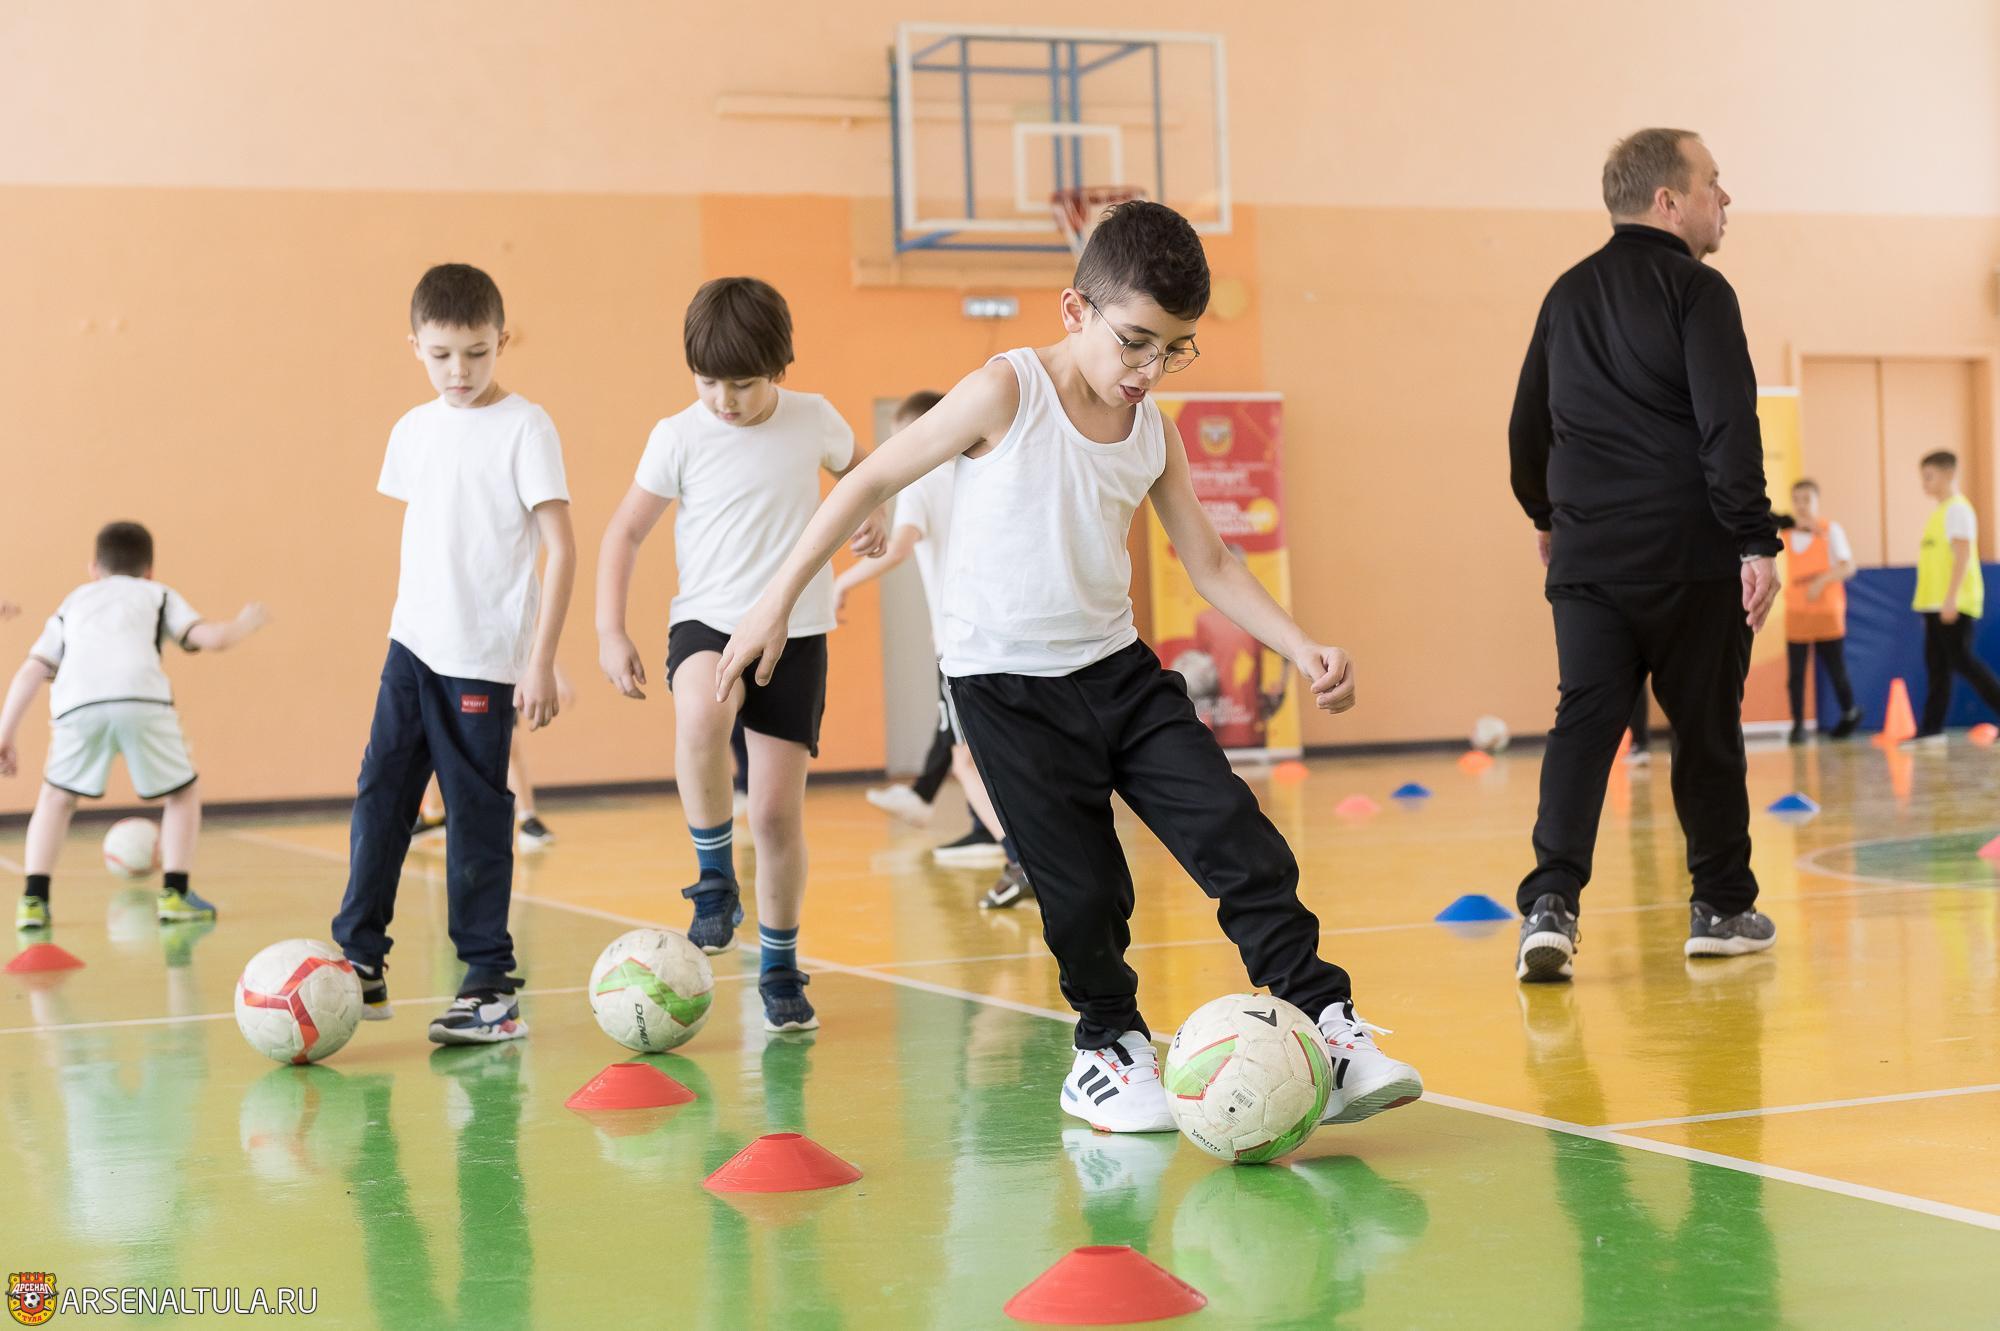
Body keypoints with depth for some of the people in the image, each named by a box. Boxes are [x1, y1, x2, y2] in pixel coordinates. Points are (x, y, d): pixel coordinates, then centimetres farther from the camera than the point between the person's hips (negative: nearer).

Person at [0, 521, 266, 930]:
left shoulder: (73, 602, 36)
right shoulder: (158, 594, 32)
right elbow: (211, 638, 17)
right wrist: (244, 624, 38)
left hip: (77, 702, 2)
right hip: (142, 697, -2)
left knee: (56, 798, 24)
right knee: (182, 793, 20)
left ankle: (34, 899, 12)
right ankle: (175, 893, 9)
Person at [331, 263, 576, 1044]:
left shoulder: (524, 428, -8)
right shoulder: (414, 431, 10)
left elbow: (561, 547, -10)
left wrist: (541, 661, -14)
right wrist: (402, 615, 18)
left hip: (486, 658, -6)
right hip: (412, 648, 6)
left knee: (477, 816, -2)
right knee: (379, 795, 3)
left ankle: (493, 989, 5)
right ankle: (360, 963, 12)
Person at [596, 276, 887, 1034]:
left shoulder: (813, 420, 0)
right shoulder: (679, 438, -5)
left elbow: (856, 467, 22)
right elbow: (625, 533, 2)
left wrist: (871, 511, 0)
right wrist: (610, 631, -7)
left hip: (796, 631, 1)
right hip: (707, 620, -1)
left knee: (779, 812, 0)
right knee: (702, 710, -37)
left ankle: (780, 968, 20)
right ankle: (715, 878, -17)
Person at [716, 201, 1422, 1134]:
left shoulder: (1153, 432, 1)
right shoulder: (1006, 394, -15)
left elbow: (1210, 566, 8)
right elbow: (870, 482, -8)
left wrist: (1302, 650, -6)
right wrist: (777, 602, -8)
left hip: (1117, 667, 5)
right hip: (1006, 684, -5)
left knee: (1242, 846, -5)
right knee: (1083, 887, -1)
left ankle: (1327, 1029, 0)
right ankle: (1107, 1047, 23)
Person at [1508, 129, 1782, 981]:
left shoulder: (1568, 296, 13)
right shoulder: (1695, 290, -6)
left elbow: (1528, 425, 22)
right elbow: (1730, 428, -15)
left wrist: (1545, 514, 37)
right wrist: (1758, 542, -15)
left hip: (1587, 556, 5)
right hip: (1690, 552, -4)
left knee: (1584, 721, 0)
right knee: (1706, 728, 8)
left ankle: (1551, 903, -16)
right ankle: (1721, 908, 19)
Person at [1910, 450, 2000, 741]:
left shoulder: (1957, 509, -11)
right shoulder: (1941, 510, 17)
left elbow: (1963, 555, -19)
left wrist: (1951, 598, -25)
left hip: (1954, 605, -9)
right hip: (1936, 604, 9)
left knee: (1962, 660, -10)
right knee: (1936, 666, 8)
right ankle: (1931, 730, 9)